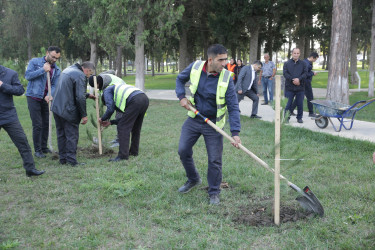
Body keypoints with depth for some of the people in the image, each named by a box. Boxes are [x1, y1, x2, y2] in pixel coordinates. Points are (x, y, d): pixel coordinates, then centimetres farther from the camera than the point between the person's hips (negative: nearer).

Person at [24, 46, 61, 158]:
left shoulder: (57, 70, 8)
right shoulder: (35, 62, -2)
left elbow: (54, 85, 1)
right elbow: (27, 75, -12)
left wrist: (49, 96, -18)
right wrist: (43, 70, -19)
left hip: (46, 99, 5)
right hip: (34, 97, -5)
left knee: (46, 124, 7)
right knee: (37, 125, -6)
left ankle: (44, 147, 20)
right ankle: (37, 150, 3)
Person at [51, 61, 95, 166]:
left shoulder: (68, 70, 17)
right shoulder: (80, 76, -14)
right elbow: (80, 98, -19)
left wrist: (87, 95, 36)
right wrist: (84, 115, -13)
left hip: (56, 107, 9)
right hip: (68, 111, -9)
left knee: (61, 134, 15)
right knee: (72, 135, -1)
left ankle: (63, 158, 21)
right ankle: (71, 160, 1)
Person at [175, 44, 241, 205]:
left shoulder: (226, 78, -18)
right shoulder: (195, 67, -11)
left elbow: (233, 107, -18)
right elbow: (180, 79, 10)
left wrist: (235, 132, -26)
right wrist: (181, 96, -7)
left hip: (213, 123, -3)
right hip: (193, 119, 3)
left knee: (215, 160, 0)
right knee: (183, 151, 7)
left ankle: (214, 192, 20)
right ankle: (193, 179, 33)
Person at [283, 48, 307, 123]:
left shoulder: (303, 64, 8)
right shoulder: (287, 63, 6)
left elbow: (305, 73, -2)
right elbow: (285, 73, -4)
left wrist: (299, 79, -19)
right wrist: (292, 80, -16)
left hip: (300, 87, 1)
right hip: (289, 87, -1)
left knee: (300, 104, 5)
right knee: (288, 104, 2)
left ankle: (299, 118, 18)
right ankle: (286, 117, 13)